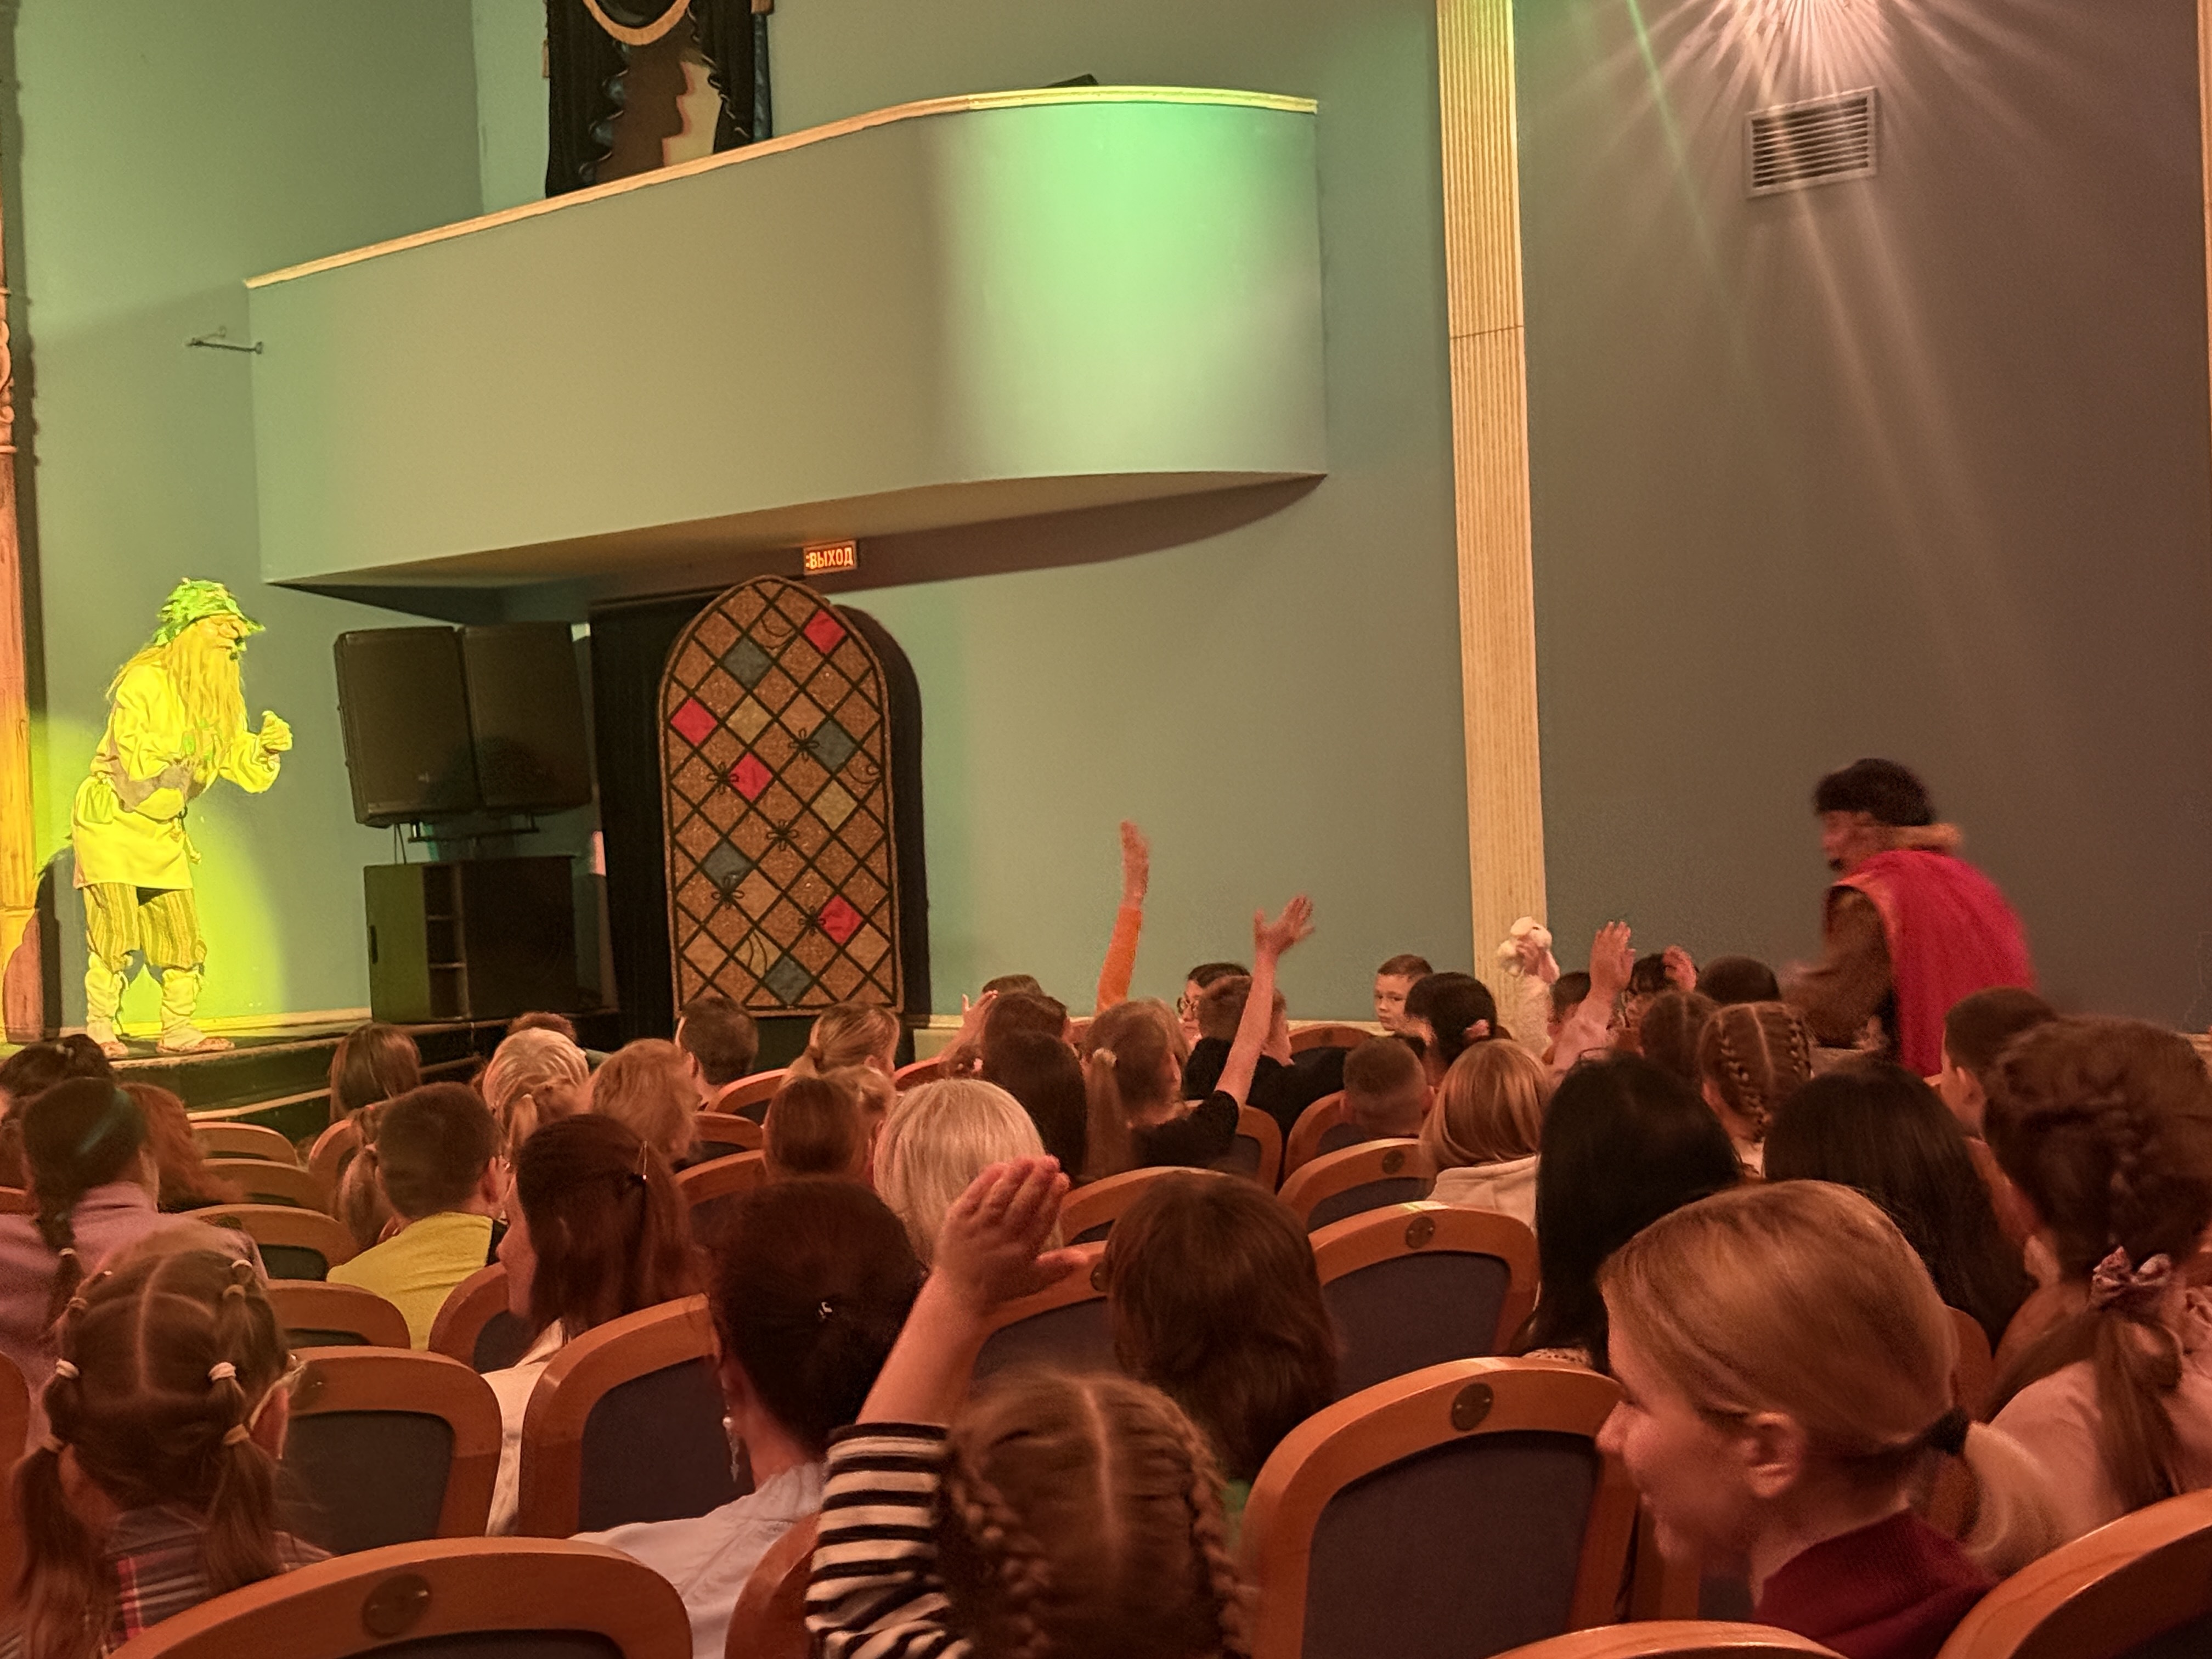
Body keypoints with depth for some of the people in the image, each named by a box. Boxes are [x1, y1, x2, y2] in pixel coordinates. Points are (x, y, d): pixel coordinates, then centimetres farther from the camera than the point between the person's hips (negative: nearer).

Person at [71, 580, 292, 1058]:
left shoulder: (218, 701, 6)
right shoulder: (144, 682, -16)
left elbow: (250, 773, 5)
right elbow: (133, 759, -25)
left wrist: (269, 748, -14)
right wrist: (184, 744, -31)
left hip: (162, 831, 7)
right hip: (110, 821, -7)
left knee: (182, 934, 4)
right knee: (116, 932, -11)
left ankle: (178, 1029, 13)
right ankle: (99, 1031, -2)